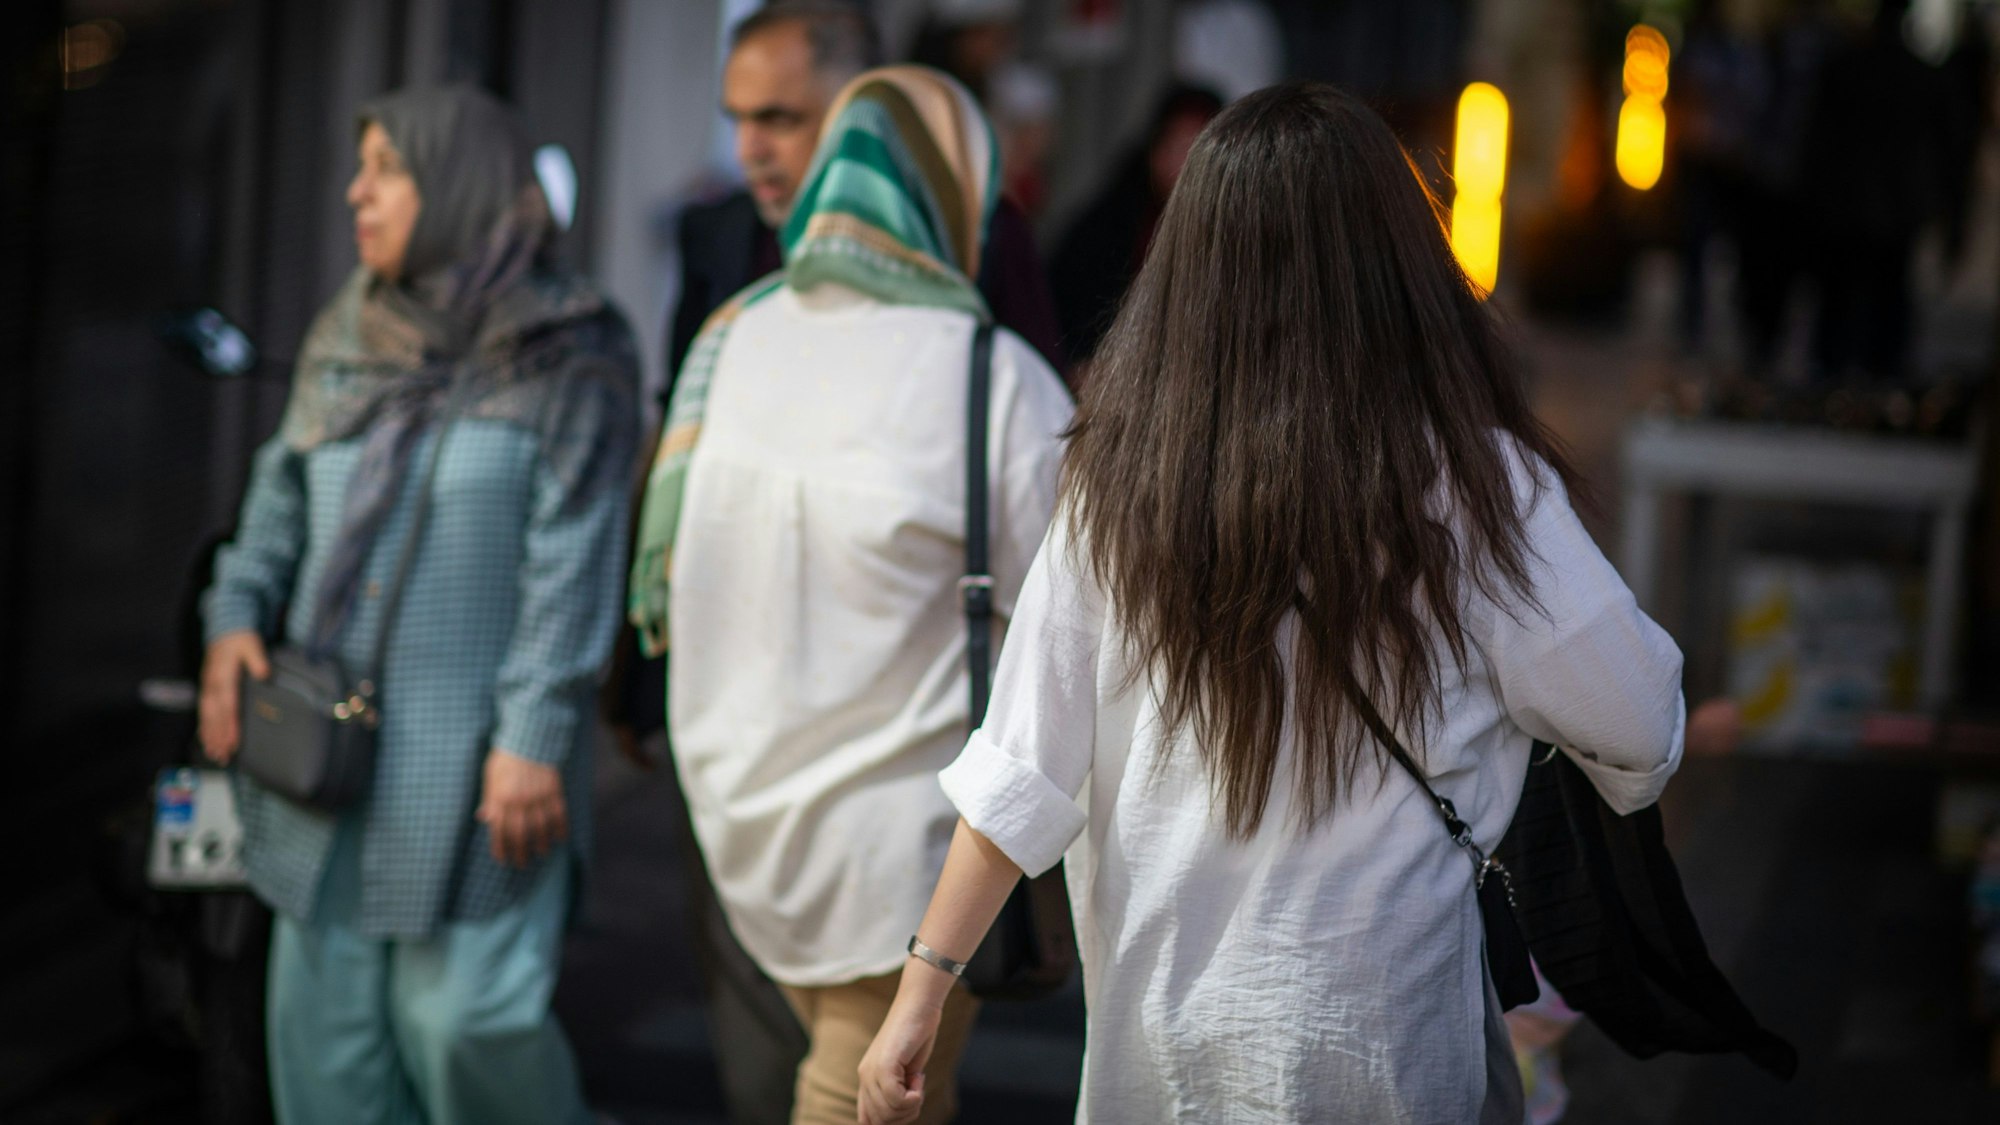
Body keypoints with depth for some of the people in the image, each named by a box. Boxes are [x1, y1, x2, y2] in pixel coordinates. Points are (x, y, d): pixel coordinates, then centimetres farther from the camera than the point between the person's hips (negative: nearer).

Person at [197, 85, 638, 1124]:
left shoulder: (564, 361, -6)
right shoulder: (344, 343, 12)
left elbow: (571, 566, -11)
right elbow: (282, 500, 17)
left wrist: (533, 737, -16)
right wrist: (235, 617, 0)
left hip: (470, 756, -6)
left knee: (464, 1016, -8)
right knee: (324, 1007, 7)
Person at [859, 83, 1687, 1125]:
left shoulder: (1116, 478, -6)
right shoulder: (1471, 487, -14)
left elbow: (1021, 771, -4)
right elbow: (1639, 726, -2)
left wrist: (923, 985, 3)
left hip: (1154, 1040, 3)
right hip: (1372, 1040, -3)